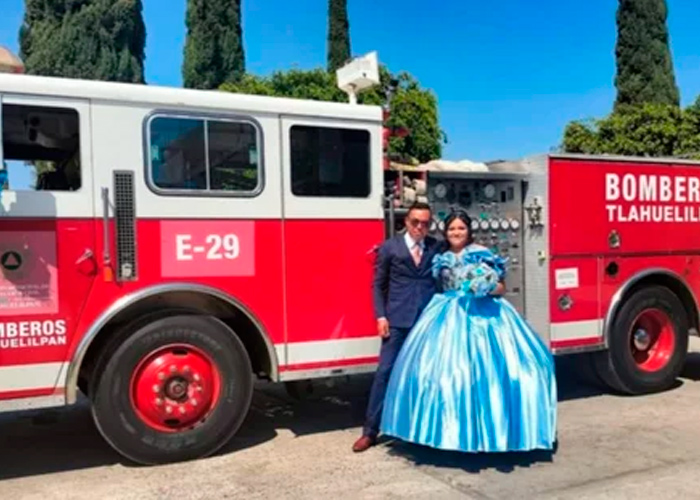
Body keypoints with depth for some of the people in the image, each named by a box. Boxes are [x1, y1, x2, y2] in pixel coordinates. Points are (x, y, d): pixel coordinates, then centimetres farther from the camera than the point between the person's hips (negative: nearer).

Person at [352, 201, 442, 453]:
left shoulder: (438, 248, 9)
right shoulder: (389, 248, 5)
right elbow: (378, 284, 5)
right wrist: (381, 316, -4)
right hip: (398, 320, -1)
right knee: (385, 372, -2)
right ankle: (370, 430, 5)